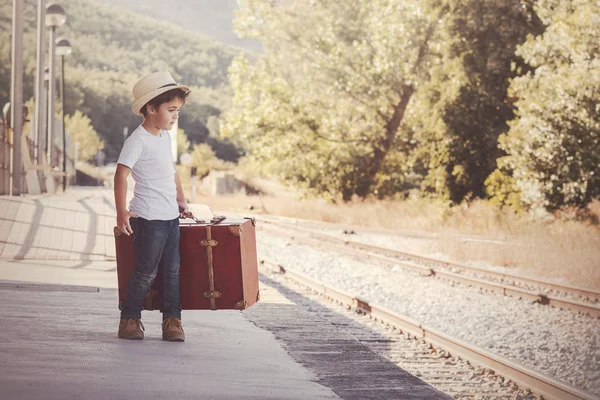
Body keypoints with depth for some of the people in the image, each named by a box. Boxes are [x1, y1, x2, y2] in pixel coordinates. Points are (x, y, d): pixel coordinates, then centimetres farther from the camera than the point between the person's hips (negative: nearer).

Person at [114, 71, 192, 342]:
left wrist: (181, 201, 25)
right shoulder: (138, 140, -13)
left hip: (171, 217, 8)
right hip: (149, 218, -8)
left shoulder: (164, 137, 13)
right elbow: (121, 173, -19)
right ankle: (130, 318, 9)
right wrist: (122, 212, -24)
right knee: (147, 271, -2)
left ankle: (172, 320, 11)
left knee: (172, 271, 7)